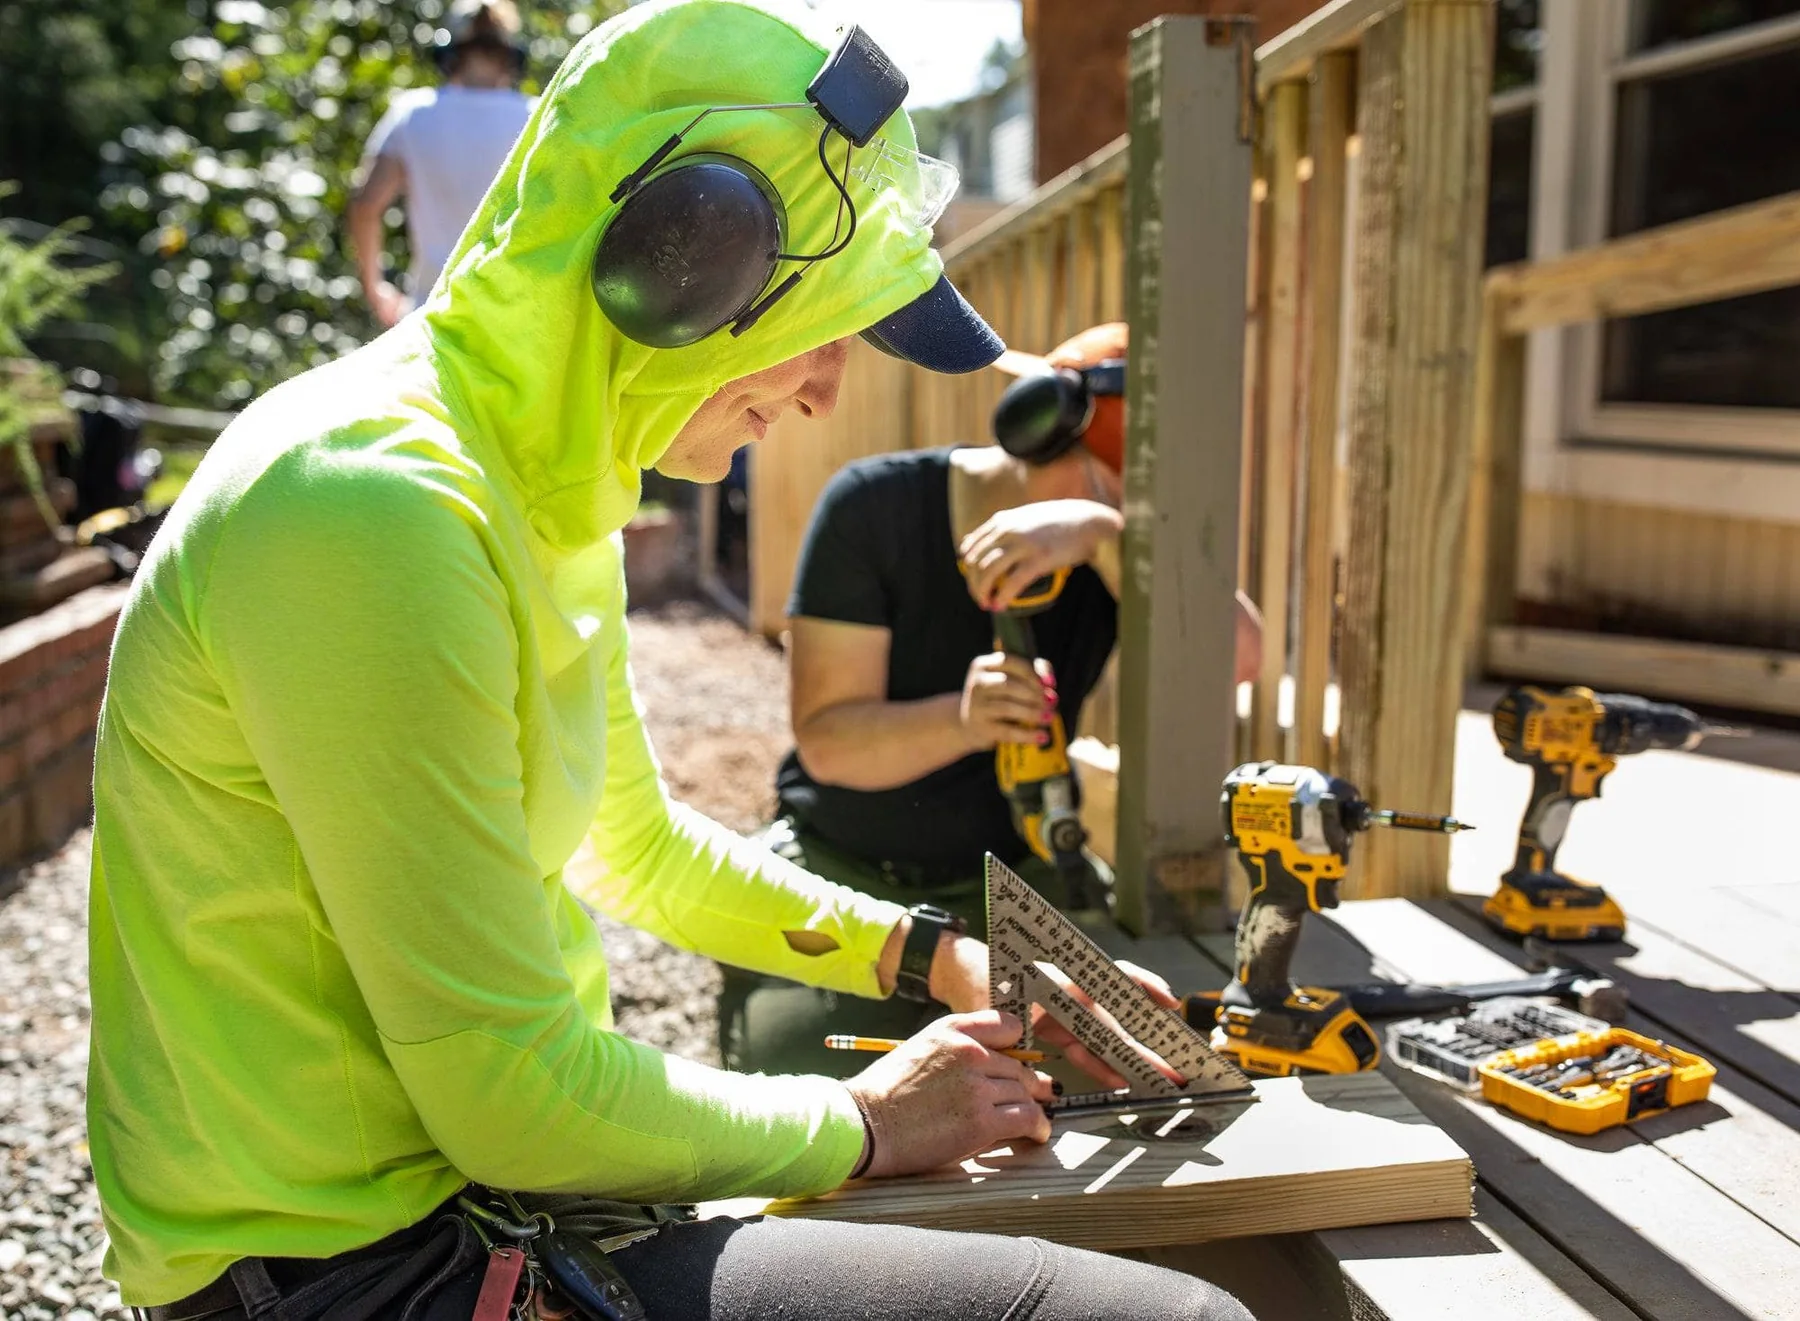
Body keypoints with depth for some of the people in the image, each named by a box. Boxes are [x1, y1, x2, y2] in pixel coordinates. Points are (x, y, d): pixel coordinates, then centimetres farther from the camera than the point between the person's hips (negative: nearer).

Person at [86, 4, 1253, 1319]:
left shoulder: (540, 488, 7)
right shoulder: (379, 513, -25)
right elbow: (510, 1094, -23)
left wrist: (935, 954, 12)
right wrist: (858, 1126, -8)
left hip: (479, 1171, 9)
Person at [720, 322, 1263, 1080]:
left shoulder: (1113, 540, -8)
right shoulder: (875, 505, -15)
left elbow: (1237, 657, -26)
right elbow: (825, 738, -18)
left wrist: (1104, 533, -39)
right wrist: (964, 719, -38)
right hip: (839, 873, -2)